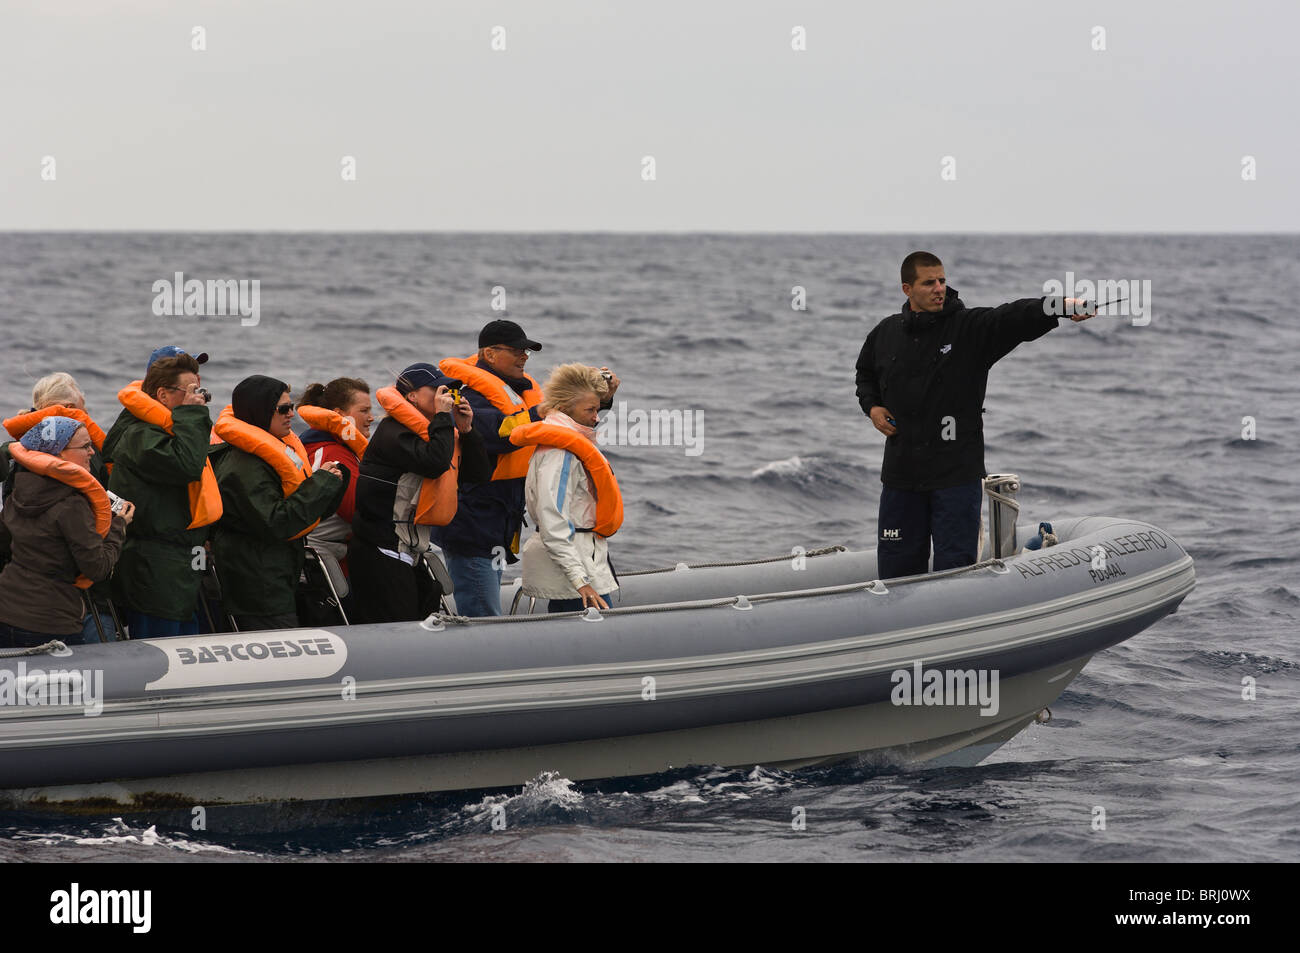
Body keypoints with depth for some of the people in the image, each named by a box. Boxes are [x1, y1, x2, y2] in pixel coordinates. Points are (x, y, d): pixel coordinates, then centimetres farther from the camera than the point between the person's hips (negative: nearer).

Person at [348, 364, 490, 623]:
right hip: (382, 553, -10)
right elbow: (435, 462, -30)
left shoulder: (431, 430, 17)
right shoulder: (393, 433, -13)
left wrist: (466, 431, 1)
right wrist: (443, 417, -18)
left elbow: (480, 473, 15)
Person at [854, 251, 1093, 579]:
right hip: (901, 473, 3)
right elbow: (865, 372, 27)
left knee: (954, 567, -2)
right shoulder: (886, 334, 7)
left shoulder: (971, 327, -5)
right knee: (896, 565, 9)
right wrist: (871, 406, 7)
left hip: (957, 474, -3)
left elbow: (1015, 317, -23)